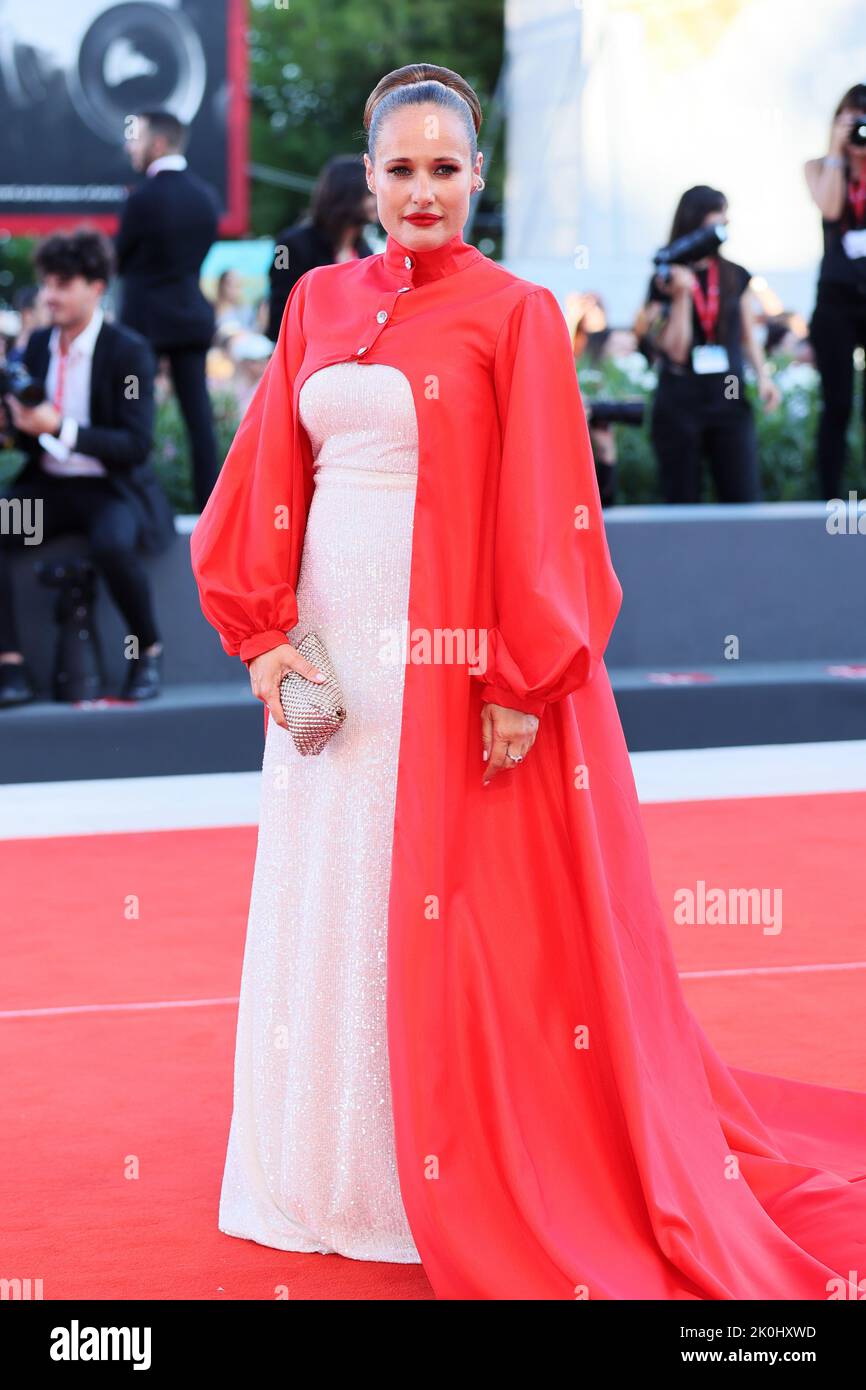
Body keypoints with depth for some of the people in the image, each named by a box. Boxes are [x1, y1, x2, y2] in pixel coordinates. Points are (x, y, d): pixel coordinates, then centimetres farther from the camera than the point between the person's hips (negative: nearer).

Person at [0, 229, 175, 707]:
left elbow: (136, 445, -15)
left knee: (112, 544, -37)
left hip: (110, 488, -5)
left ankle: (149, 650, -10)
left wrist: (60, 428, -25)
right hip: (47, 487, 5)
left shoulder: (129, 352, -8)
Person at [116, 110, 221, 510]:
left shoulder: (143, 199, -15)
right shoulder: (206, 194, 3)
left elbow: (119, 261, -5)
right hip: (193, 315, 5)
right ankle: (209, 500, 4)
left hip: (146, 318, -5)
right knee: (198, 410, 6)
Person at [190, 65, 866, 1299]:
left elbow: (545, 508, -9)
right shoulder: (319, 303, 10)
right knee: (329, 911, 11)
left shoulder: (515, 313, -4)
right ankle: (343, 1170, 25)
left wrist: (524, 680, -14)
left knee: (474, 919, 1)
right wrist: (263, 630, 1)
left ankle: (484, 1191, 15)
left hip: (460, 663, -5)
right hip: (335, 654, 5)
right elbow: (269, 478, 10)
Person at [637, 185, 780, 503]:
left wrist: (763, 376, 0)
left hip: (729, 400, 2)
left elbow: (748, 336, 16)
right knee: (683, 504, 3)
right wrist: (683, 294, -14)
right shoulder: (666, 281, 0)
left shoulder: (735, 276, 9)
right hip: (679, 403, -2)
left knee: (745, 500, -7)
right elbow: (677, 351, -7)